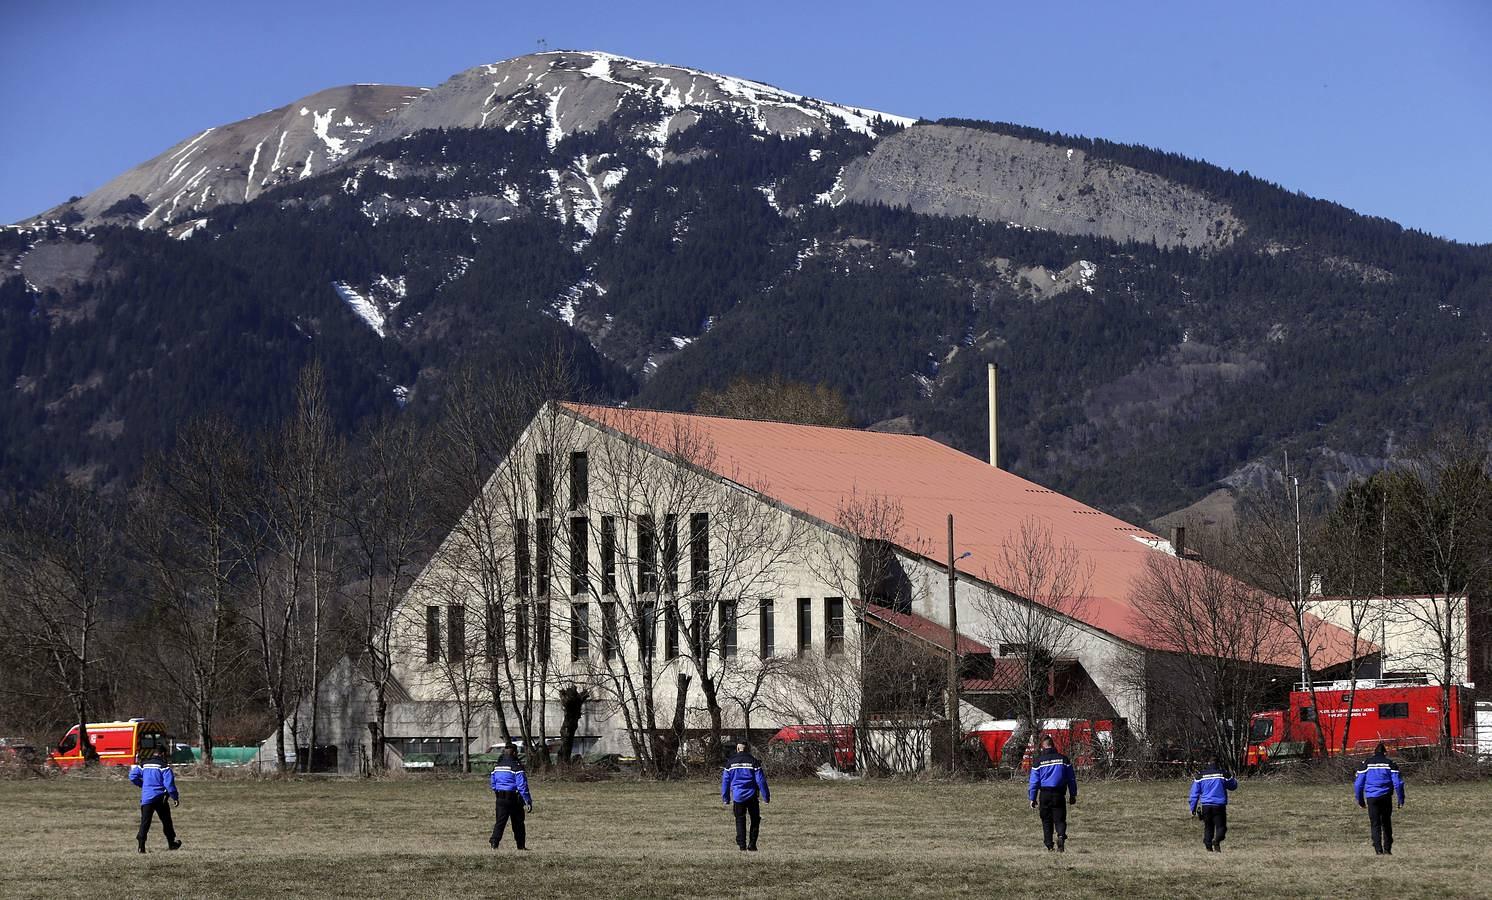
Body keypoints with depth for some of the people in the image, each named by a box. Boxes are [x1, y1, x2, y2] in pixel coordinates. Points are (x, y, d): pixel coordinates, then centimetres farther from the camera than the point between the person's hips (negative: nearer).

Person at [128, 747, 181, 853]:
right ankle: (171, 843, 24)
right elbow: (169, 783, -13)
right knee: (166, 821, 13)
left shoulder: (143, 764, 7)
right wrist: (175, 797, -6)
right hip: (160, 798, -3)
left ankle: (141, 844, -15)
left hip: (146, 798, 3)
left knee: (145, 822, 0)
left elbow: (133, 777, 8)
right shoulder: (163, 766, -7)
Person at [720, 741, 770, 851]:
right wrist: (766, 796, 1)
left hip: (737, 796, 1)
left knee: (740, 820, 11)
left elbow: (725, 781, 8)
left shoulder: (730, 762, 3)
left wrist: (725, 798, 16)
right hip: (751, 796, -1)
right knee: (755, 820, 10)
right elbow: (761, 780, -5)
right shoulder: (753, 762, -4)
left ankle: (742, 844, 3)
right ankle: (752, 844, 3)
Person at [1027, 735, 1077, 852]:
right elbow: (1071, 779, 7)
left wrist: (1032, 798, 7)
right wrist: (1073, 795, 15)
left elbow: (1034, 781, 0)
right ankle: (1061, 836, -25)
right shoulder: (1063, 759, 2)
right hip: (1059, 794, 0)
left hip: (1044, 794, 0)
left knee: (1046, 820, 12)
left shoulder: (1038, 761, -2)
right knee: (1060, 819, 3)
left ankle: (1049, 845, 12)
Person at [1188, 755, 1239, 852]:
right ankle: (1217, 841, -25)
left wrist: (1193, 808, 10)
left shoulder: (1200, 775, 6)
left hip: (1205, 806, 2)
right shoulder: (1223, 774, -1)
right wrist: (1228, 773, 25)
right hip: (1219, 805, -2)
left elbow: (1194, 793, 6)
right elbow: (1233, 785, 15)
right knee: (1221, 826, 2)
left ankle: (1208, 846, 1)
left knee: (1208, 827, 13)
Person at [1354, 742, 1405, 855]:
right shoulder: (1390, 763, 5)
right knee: (1386, 823, 14)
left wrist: (1360, 801, 14)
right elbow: (1398, 783, -2)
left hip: (1371, 798, 0)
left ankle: (1378, 850, -7)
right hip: (1386, 798, 0)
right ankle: (1387, 849, 12)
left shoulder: (1366, 763, 7)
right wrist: (1401, 800, 4)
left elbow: (1358, 784, 6)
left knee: (1375, 824, 3)